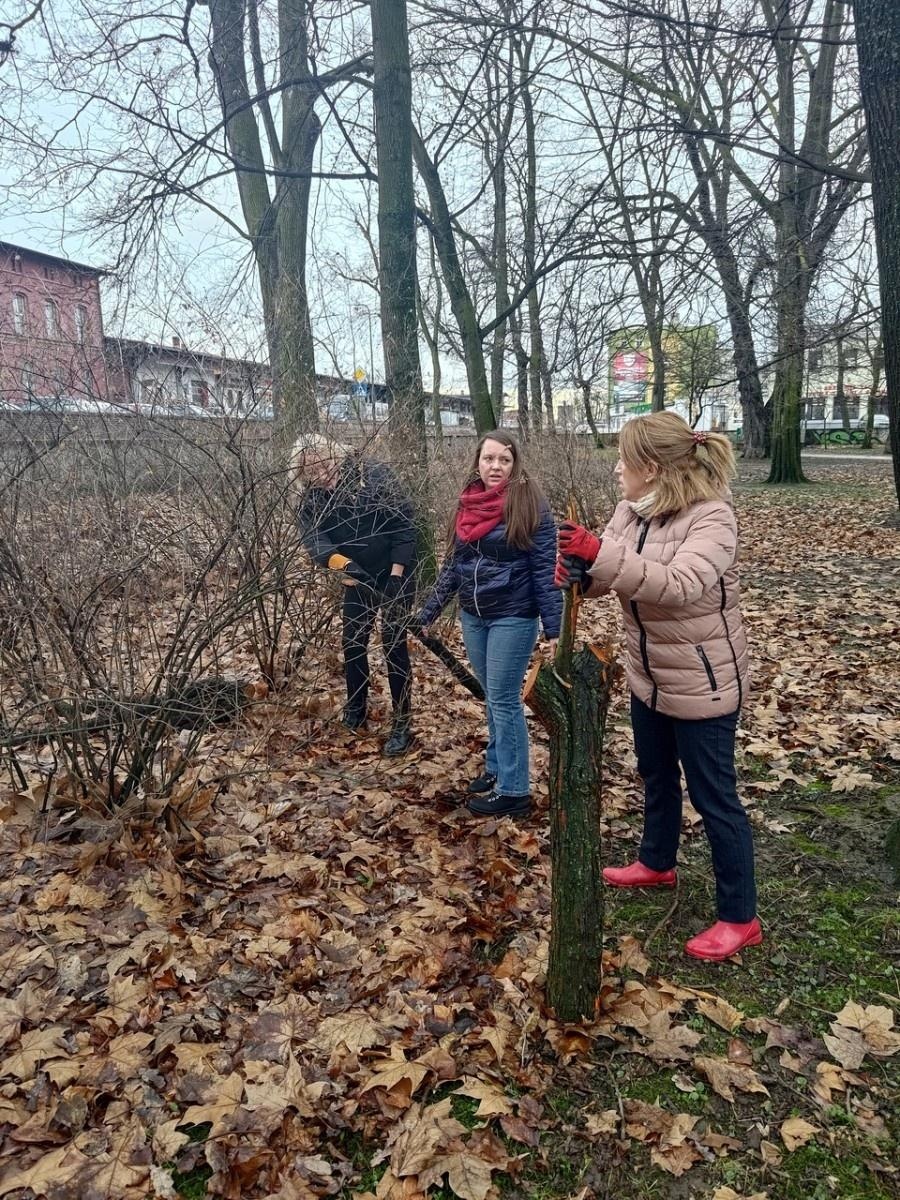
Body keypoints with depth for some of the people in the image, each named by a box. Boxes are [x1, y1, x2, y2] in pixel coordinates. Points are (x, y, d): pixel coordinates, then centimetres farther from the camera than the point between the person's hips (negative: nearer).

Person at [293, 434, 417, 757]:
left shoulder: (375, 475, -18)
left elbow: (404, 521, -18)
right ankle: (355, 709, 31)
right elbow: (312, 538, -21)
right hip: (358, 580, 5)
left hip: (395, 575, -5)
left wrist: (397, 572, -24)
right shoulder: (312, 500, -5)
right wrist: (339, 561, -42)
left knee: (393, 644, -7)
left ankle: (402, 723, 2)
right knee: (352, 644, 11)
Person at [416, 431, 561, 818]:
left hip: (513, 617, -6)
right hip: (473, 616, 6)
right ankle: (496, 768, 32)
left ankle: (514, 791, 8)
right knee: (493, 697, 17)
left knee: (504, 700, -2)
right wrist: (427, 613, 13)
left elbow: (545, 570, -12)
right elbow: (452, 565, 12)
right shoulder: (467, 505, 5)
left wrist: (554, 628, -14)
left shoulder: (530, 505, -11)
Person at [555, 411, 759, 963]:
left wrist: (601, 554, -47)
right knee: (656, 776, 25)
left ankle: (740, 918, 20)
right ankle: (657, 863, 49)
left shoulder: (712, 518, -24)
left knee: (714, 796, 3)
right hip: (649, 676, 8)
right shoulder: (632, 510, -2)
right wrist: (579, 569, -24)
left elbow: (680, 584, -39)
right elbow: (610, 572, -1)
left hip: (703, 683, -8)